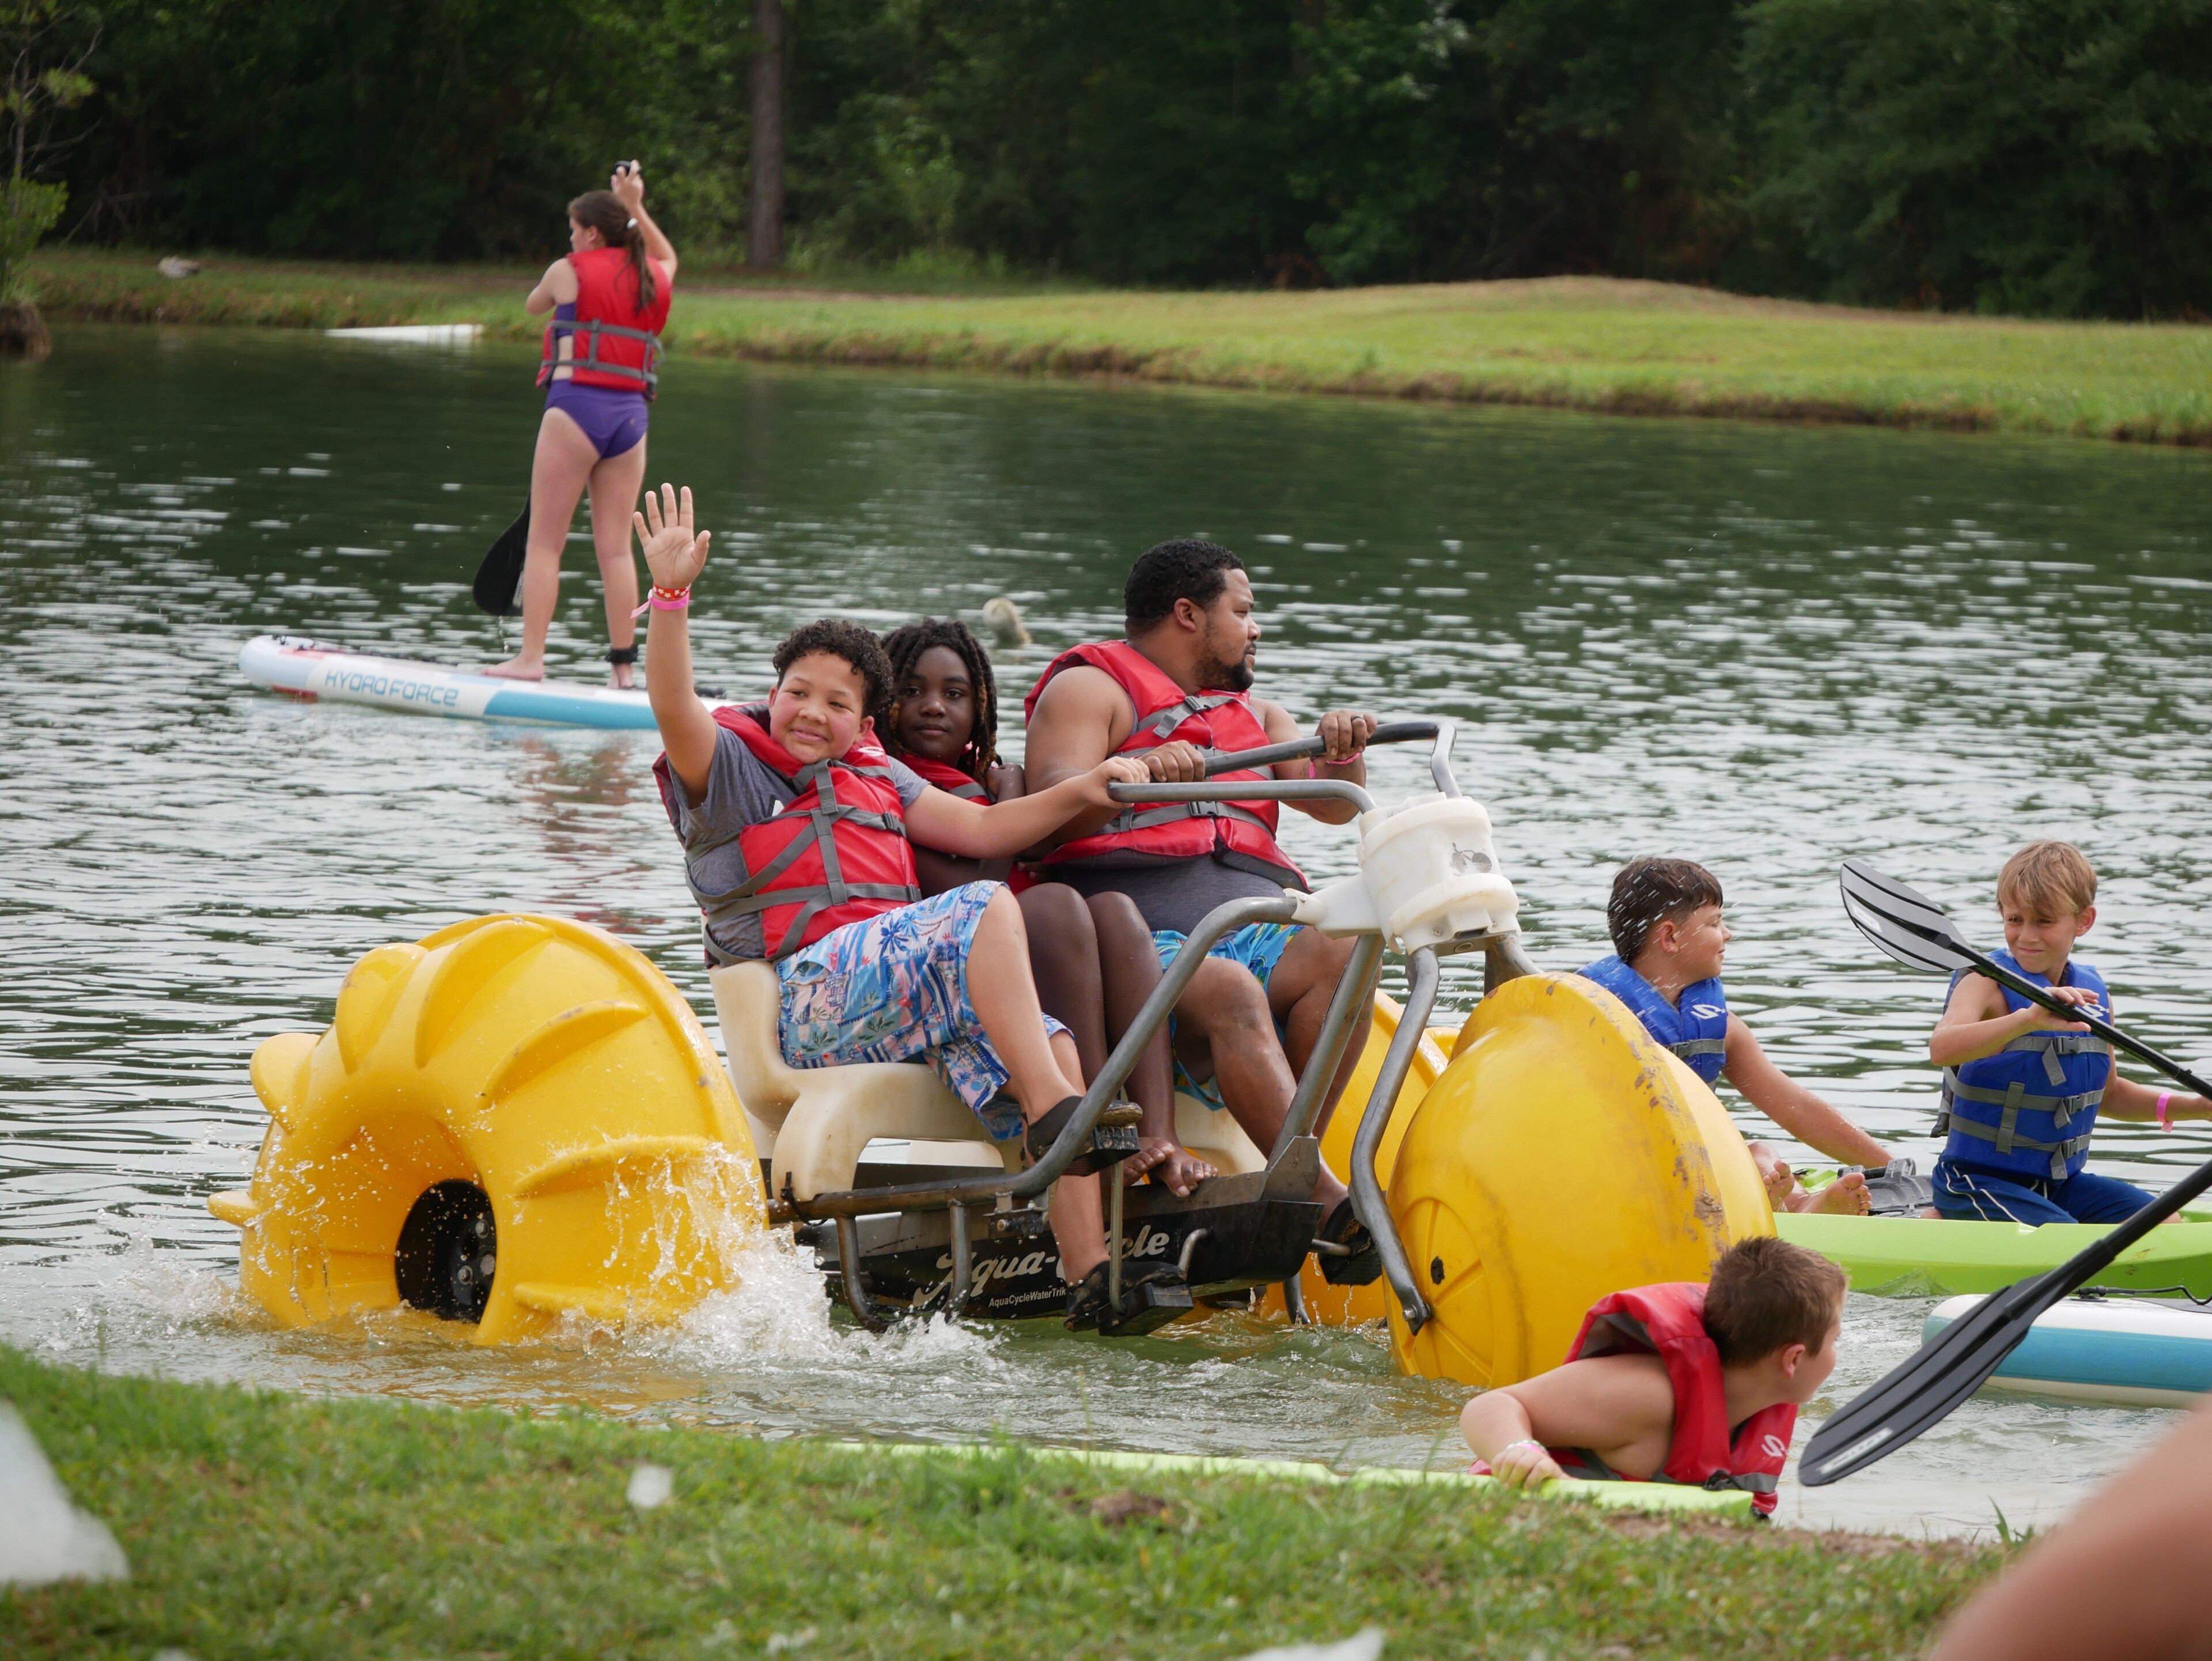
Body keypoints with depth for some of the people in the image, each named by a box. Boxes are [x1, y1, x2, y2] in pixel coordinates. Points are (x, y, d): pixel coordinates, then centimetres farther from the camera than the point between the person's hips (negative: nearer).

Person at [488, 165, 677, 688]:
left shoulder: (569, 271, 0)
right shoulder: (655, 278, 13)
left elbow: (533, 306, 22)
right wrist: (635, 208, 37)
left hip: (576, 405, -5)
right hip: (630, 414, 5)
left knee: (544, 542, -2)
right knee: (616, 547, 7)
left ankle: (531, 657, -7)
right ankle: (624, 666, 5)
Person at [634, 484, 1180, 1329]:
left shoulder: (875, 777, 27)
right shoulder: (728, 767, 7)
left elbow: (979, 830, 21)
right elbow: (674, 706, -13)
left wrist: (1079, 791, 5)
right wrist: (671, 594, -28)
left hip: (902, 991, 7)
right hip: (808, 996, -7)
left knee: (1053, 1049, -19)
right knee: (985, 910, -29)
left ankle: (1090, 1276, -25)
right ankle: (1058, 1118, -39)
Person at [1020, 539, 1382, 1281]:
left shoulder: (1254, 714, 30)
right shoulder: (1089, 689, 9)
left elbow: (1332, 805, 14)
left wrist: (1341, 755, -9)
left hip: (1258, 924, 6)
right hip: (1141, 935, -6)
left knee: (1337, 954, -27)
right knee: (1227, 989, -36)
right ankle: (1328, 1200, -47)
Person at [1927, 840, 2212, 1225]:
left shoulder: (2094, 993, 6)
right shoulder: (1986, 985, -13)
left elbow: (2108, 1094, 22)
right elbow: (1941, 1049, -36)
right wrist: (2027, 1019, -49)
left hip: (2061, 1182, 7)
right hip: (1978, 1180, -7)